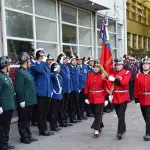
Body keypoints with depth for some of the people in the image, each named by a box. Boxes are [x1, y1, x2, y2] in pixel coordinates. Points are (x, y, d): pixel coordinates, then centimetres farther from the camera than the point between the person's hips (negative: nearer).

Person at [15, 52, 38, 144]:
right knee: (23, 120, 3)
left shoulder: (26, 71, 14)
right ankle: (23, 137, 13)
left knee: (28, 119, 17)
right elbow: (19, 88, -21)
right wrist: (21, 101, -21)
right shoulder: (20, 73, -16)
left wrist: (32, 98, 18)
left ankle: (28, 136, 27)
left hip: (30, 101, 9)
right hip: (25, 102, -9)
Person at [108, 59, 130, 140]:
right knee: (119, 114, 15)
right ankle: (123, 128, 34)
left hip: (123, 97, -5)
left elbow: (124, 82, -21)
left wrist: (114, 80, -25)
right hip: (115, 97, 5)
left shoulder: (127, 73, -4)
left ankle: (120, 132, -12)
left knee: (121, 115, -11)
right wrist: (110, 94, -10)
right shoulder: (113, 73, 8)